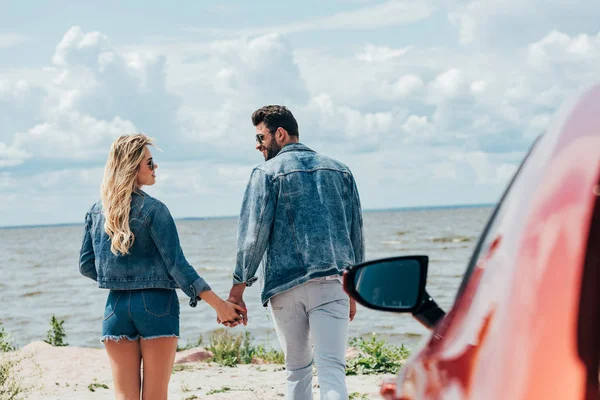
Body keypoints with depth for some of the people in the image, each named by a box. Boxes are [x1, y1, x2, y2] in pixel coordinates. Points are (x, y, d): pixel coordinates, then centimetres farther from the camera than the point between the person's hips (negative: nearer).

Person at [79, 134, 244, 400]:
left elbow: (86, 266, 10)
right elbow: (177, 265, -13)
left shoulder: (96, 212, 6)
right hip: (156, 306, -4)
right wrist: (219, 304, -11)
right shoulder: (153, 209, -9)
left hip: (117, 308, 4)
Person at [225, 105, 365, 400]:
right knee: (331, 369, -7)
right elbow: (356, 234, 16)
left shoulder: (267, 173, 2)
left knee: (297, 367, 15)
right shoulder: (339, 171, 15)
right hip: (333, 283, 2)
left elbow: (252, 234, -4)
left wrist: (237, 291, -1)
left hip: (286, 285, -1)